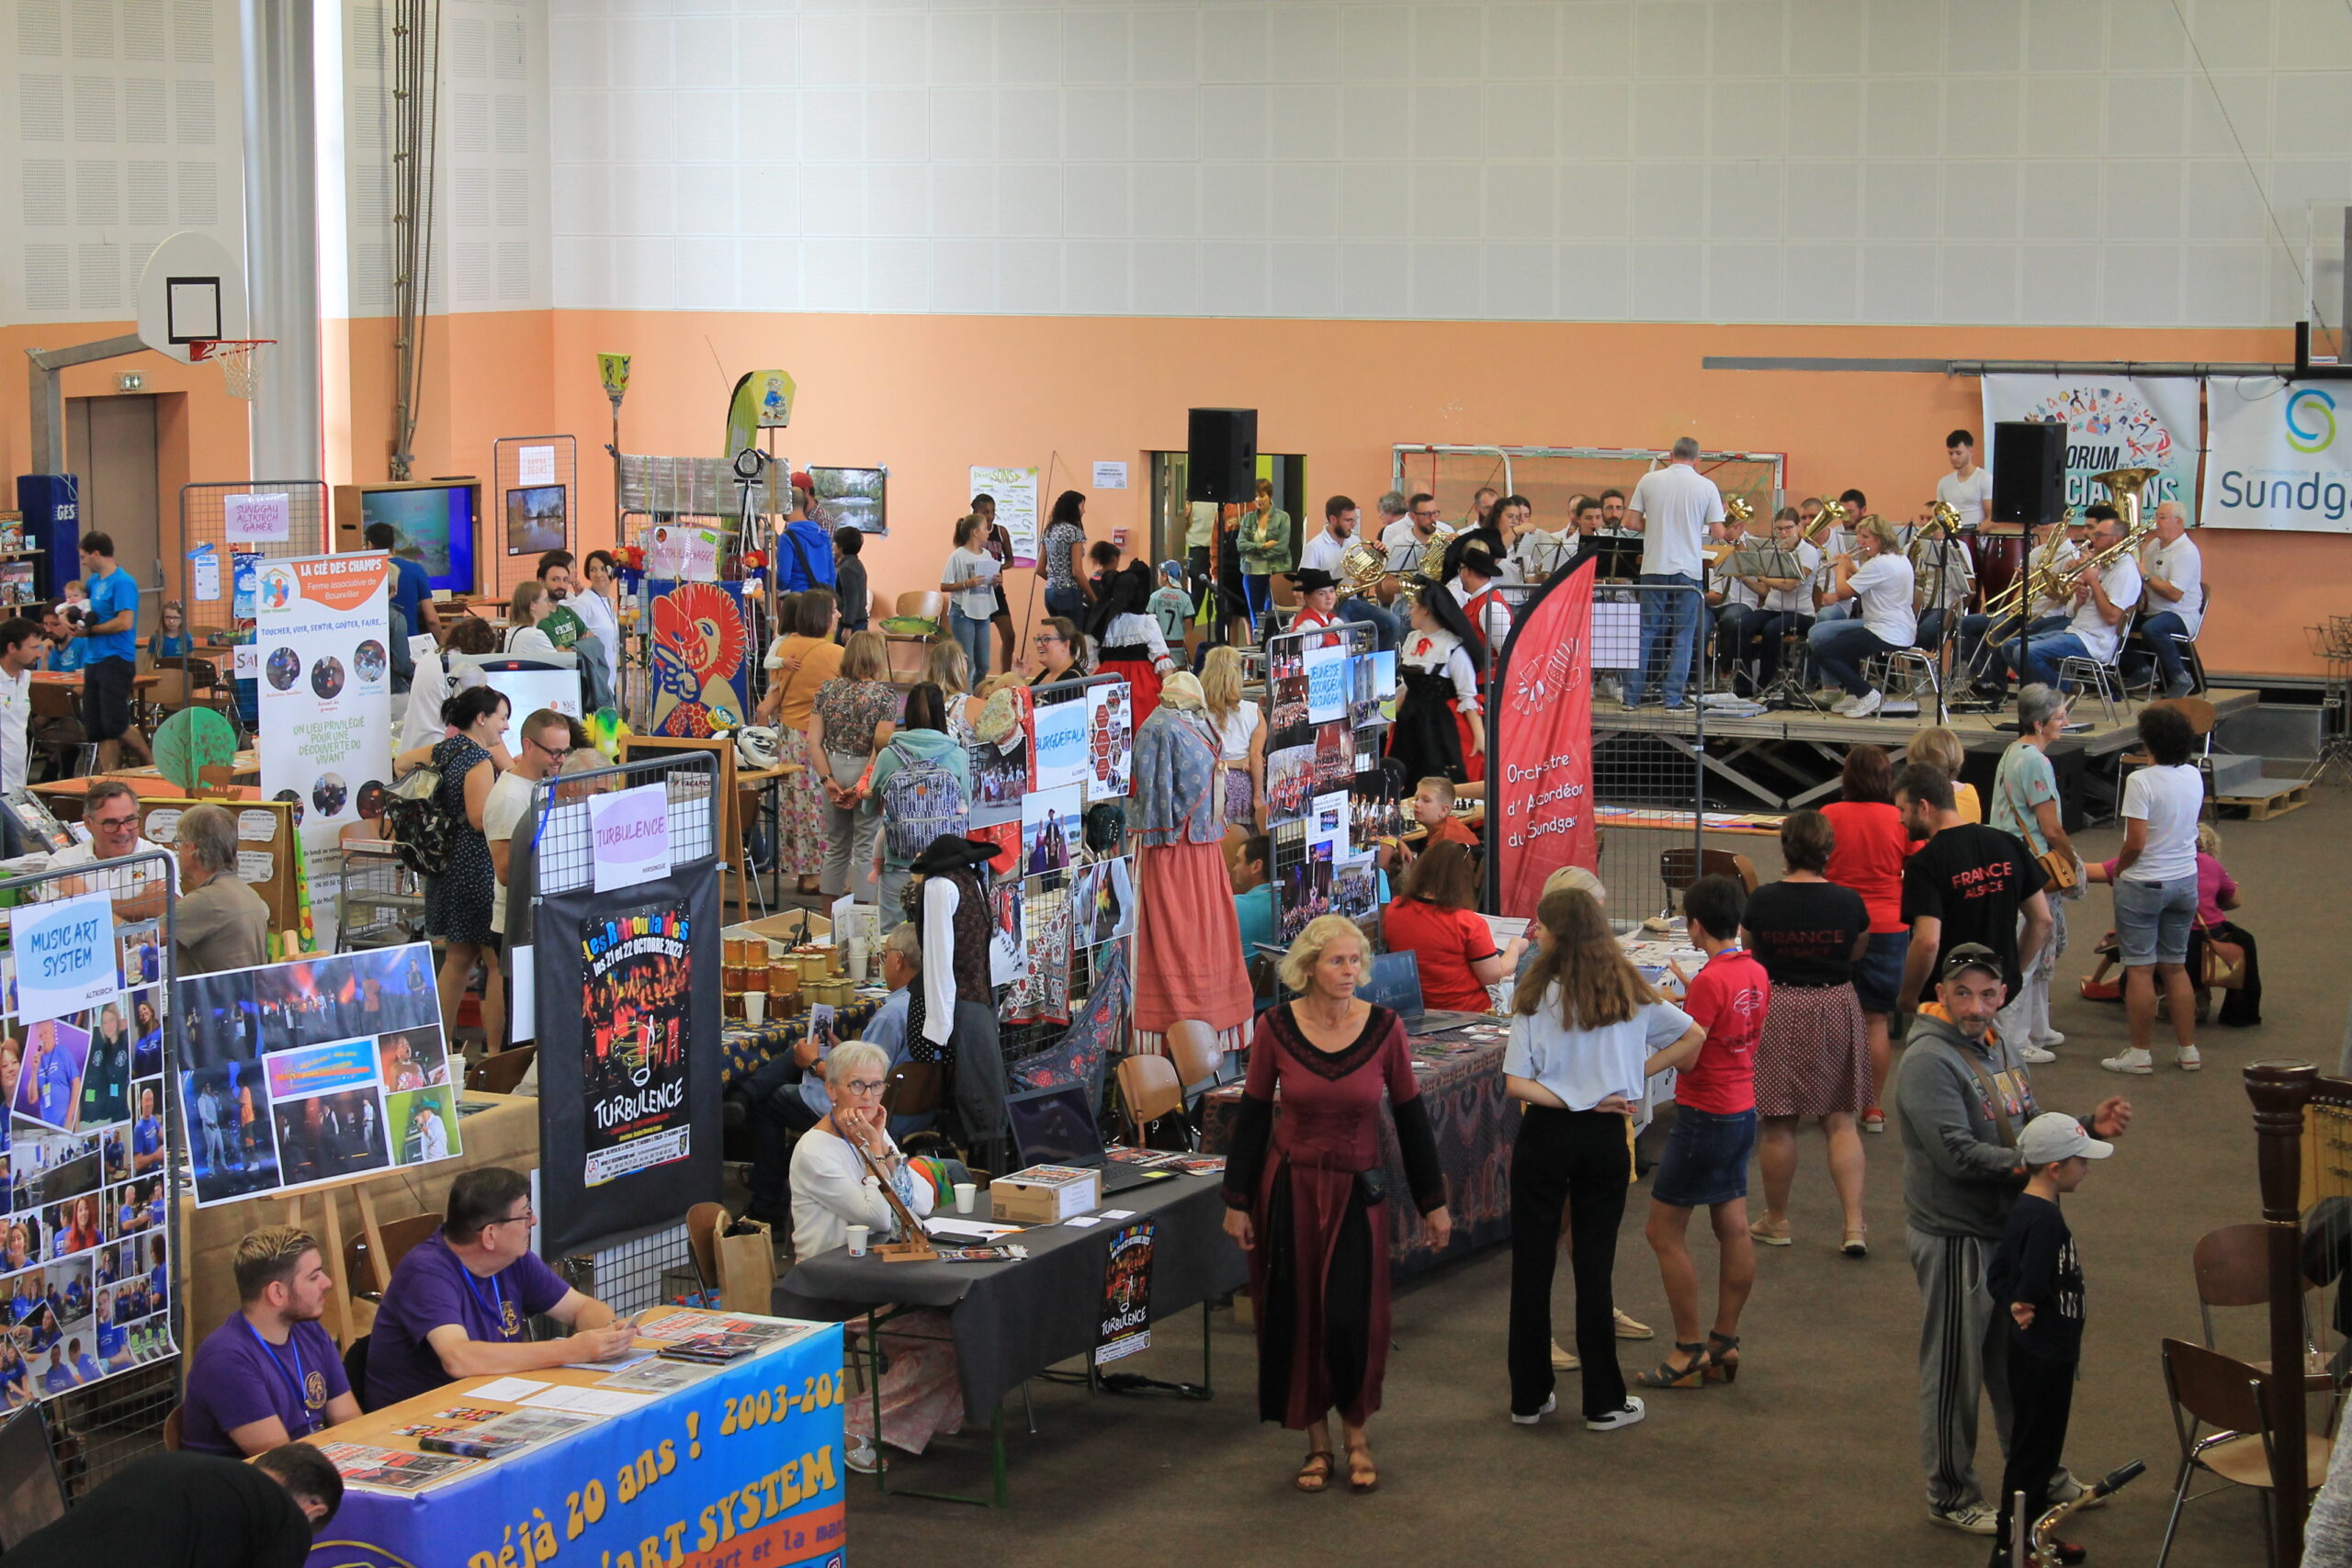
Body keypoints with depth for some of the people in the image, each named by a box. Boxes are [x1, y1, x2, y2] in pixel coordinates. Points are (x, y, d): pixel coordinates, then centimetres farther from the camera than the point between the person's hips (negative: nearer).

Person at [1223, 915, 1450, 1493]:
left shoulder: (1383, 1027, -7)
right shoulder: (1275, 1027, -7)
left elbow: (1411, 1117, 1)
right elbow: (1253, 1115, 1)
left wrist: (1433, 1202, 4)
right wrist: (1237, 1201, 1)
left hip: (1358, 1190, 0)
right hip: (1290, 1186, 1)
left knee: (1352, 1318, -6)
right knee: (1295, 1316, 4)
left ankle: (1356, 1431, 17)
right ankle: (1316, 1441, 20)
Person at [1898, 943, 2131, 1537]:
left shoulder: (1997, 1049, 10)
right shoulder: (1929, 1062, -19)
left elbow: (2028, 1130, 16)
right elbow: (1957, 1154, -26)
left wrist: (2089, 1127, 0)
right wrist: (2031, 1165, -30)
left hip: (2007, 1230, 9)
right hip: (1953, 1237, -9)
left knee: (2018, 1360, 21)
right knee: (1954, 1370, 3)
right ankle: (1950, 1495, 15)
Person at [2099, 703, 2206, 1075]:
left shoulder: (2141, 781, -20)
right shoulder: (2194, 777, 1)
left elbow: (2136, 842, -22)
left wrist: (2118, 868, -4)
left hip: (2144, 884, -6)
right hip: (2185, 881, 6)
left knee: (2140, 969, 2)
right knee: (2176, 967, 15)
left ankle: (2140, 1053, 7)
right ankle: (2187, 1050, 18)